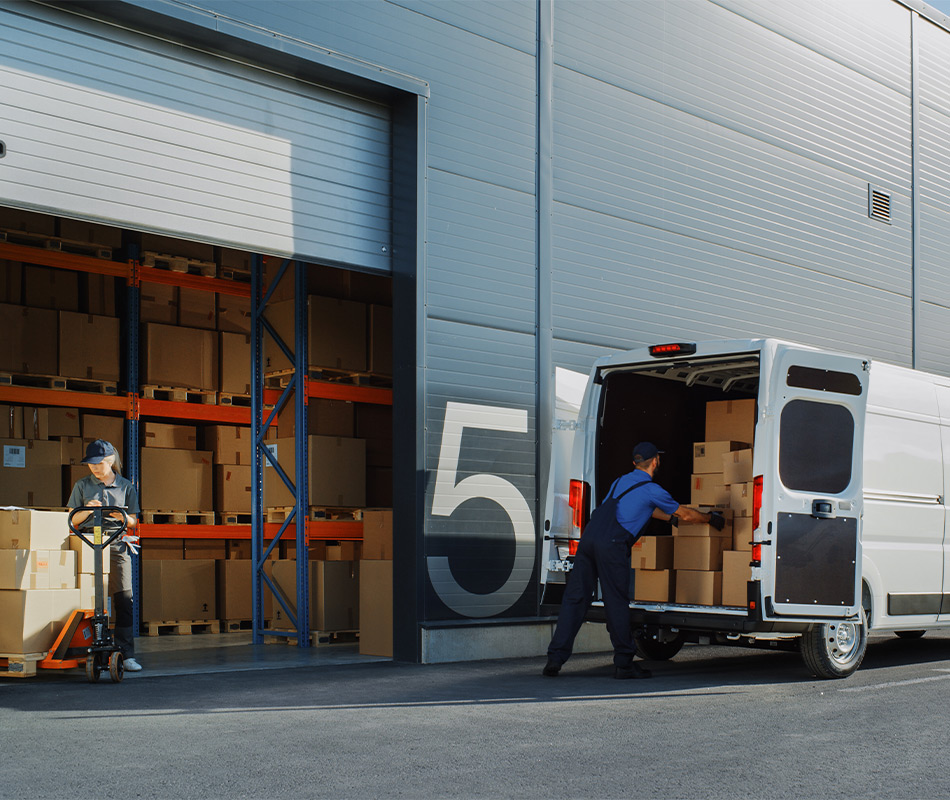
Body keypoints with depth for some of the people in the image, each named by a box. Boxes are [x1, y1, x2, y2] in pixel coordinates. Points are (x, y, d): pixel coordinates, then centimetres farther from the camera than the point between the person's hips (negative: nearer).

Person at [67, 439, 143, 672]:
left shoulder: (126, 486, 10)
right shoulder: (82, 486, 10)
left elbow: (134, 522, 12)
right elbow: (72, 520, 11)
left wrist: (123, 517, -10)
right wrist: (88, 511, -9)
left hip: (117, 546, 0)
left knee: (124, 599, -9)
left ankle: (126, 654, -9)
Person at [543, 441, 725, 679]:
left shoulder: (620, 482, 26)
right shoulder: (651, 490, 4)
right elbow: (686, 515, 13)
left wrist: (671, 518, 53)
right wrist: (711, 518, 30)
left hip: (589, 537, 7)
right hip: (611, 545, -7)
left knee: (574, 599, 5)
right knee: (617, 604, 2)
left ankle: (555, 658, 0)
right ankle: (623, 663, 10)